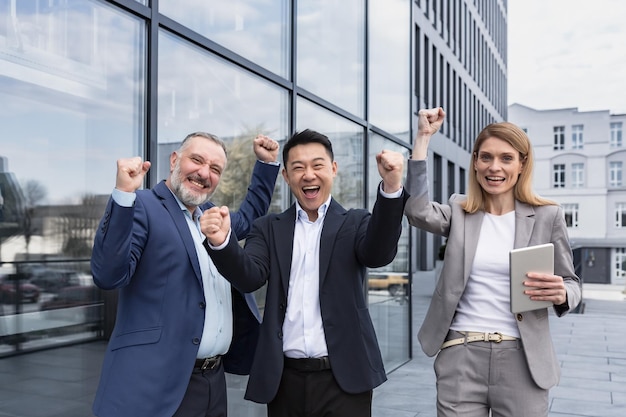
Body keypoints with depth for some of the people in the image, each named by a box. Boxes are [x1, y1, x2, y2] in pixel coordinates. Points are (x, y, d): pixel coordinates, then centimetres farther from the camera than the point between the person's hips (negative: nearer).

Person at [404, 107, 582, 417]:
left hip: (521, 359, 0)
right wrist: (423, 137, -11)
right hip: (460, 357, 1)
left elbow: (571, 284, 7)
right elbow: (417, 211, -15)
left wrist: (560, 294, -17)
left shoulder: (547, 216, 2)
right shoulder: (459, 212, 5)